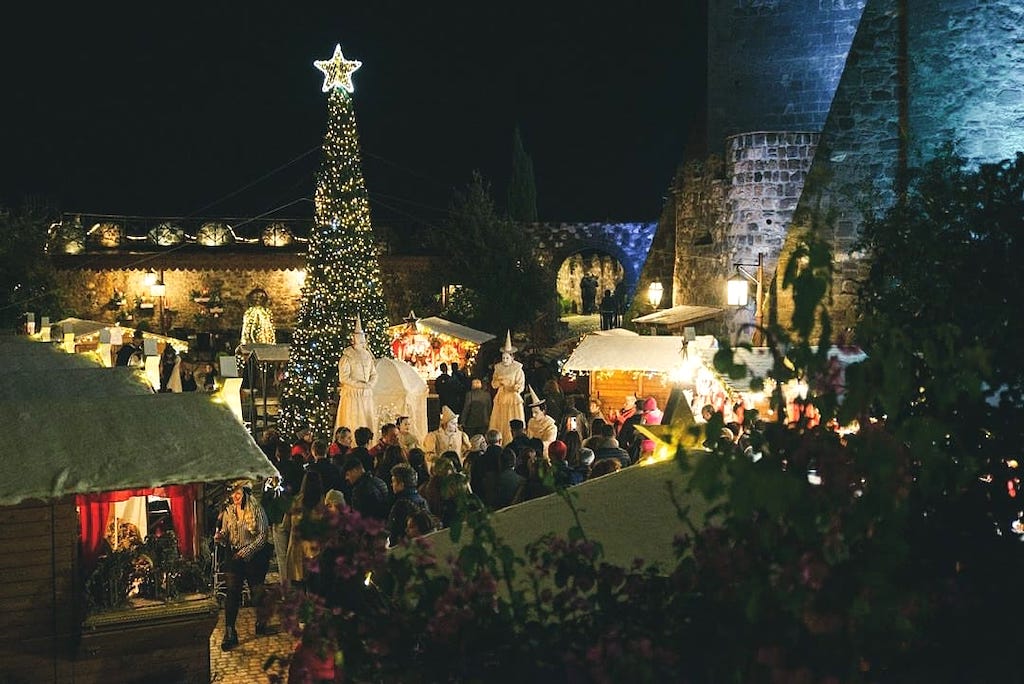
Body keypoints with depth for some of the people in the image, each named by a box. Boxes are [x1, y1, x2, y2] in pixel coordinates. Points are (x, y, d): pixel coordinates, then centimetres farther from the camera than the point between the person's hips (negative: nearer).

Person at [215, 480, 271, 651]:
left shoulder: (257, 510, -6)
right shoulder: (228, 512, 6)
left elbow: (263, 535, -8)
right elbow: (226, 536, 12)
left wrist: (247, 550, -16)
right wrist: (220, 537, -11)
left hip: (253, 557, -3)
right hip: (233, 557, 3)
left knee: (257, 592, 7)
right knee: (232, 593, -6)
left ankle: (261, 624, 30)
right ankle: (229, 633, -6)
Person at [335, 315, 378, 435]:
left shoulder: (368, 355, 13)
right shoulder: (347, 357, -5)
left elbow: (374, 374, 15)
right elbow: (343, 377, -12)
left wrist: (370, 384, -6)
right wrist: (360, 385, -16)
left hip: (366, 394, 6)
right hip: (351, 393, -6)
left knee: (368, 421, 1)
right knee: (353, 423, -8)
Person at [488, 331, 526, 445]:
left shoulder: (518, 370, -6)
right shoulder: (498, 368, 9)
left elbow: (521, 386, -9)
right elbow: (493, 384, 11)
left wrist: (514, 387, -28)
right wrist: (499, 381, -10)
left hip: (513, 398, -4)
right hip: (500, 399, 4)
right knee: (498, 423, 0)